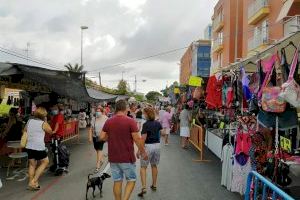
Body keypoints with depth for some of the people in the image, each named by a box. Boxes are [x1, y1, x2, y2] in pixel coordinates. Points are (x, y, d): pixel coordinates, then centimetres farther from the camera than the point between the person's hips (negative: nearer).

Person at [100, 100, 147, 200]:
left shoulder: (108, 122, 0)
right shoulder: (130, 121, -13)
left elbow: (102, 137, 3)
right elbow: (137, 139, -14)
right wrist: (143, 152, -2)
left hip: (113, 158, 4)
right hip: (127, 158, -4)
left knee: (117, 182, 14)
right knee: (131, 180, 11)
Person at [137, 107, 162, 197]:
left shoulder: (146, 124, -15)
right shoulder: (158, 123, 3)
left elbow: (143, 138, -17)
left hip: (148, 146, -6)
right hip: (157, 145, 6)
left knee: (143, 167, 2)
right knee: (154, 166, 19)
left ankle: (143, 187, -8)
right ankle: (154, 185, 29)